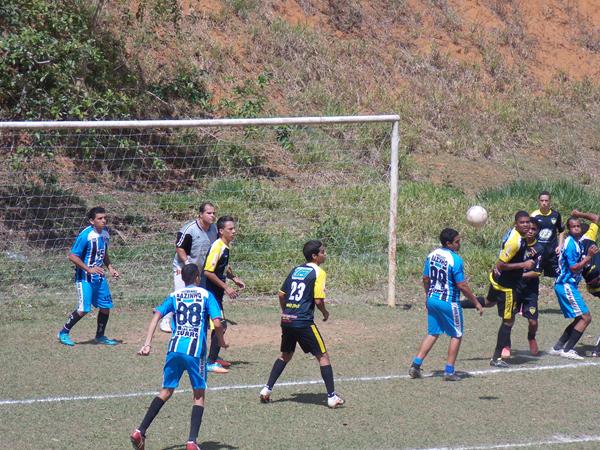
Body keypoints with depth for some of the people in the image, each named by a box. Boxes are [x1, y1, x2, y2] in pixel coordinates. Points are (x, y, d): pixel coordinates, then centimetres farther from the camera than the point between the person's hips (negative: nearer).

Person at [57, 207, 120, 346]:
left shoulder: (105, 233, 6)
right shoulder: (85, 235, -18)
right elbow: (72, 256, -18)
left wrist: (110, 268, 9)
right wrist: (89, 269, -23)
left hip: (99, 276, 7)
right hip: (85, 277, -7)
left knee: (106, 306, 6)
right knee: (83, 309, -12)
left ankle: (100, 336, 24)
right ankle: (63, 333, 5)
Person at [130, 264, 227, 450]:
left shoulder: (174, 296, 15)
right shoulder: (206, 295, 8)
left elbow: (157, 315, 1)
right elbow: (217, 323, -3)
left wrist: (147, 343, -3)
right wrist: (221, 341, 16)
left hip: (175, 348, 3)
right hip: (196, 351, -3)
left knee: (166, 391, 15)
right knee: (198, 394, 9)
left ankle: (140, 431, 3)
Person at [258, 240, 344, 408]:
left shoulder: (295, 270, 14)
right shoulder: (318, 273, -6)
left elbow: (281, 294, 16)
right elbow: (318, 300, -13)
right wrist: (325, 313, 6)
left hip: (287, 319, 7)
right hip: (304, 322, -7)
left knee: (285, 355, 23)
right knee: (323, 356, 3)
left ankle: (266, 390, 16)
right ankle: (332, 397, 1)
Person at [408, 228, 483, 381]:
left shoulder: (432, 255, 3)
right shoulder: (455, 259, -17)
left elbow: (425, 278, 12)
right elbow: (462, 286, -16)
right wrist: (476, 302, -8)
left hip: (432, 299, 6)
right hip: (449, 303, -6)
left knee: (432, 333, 16)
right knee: (456, 335, 9)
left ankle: (416, 364, 5)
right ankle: (449, 371, 8)